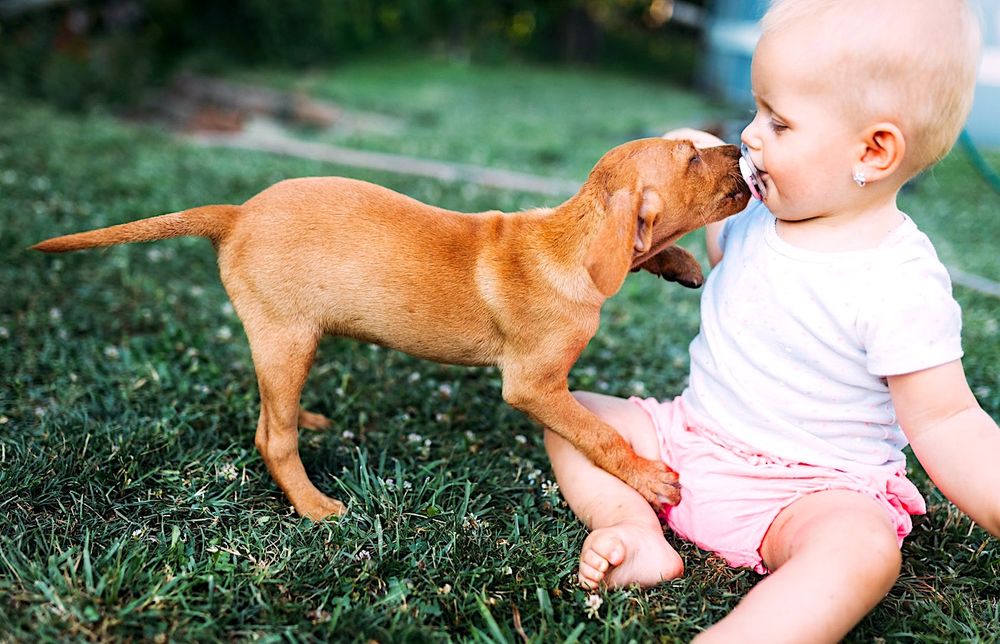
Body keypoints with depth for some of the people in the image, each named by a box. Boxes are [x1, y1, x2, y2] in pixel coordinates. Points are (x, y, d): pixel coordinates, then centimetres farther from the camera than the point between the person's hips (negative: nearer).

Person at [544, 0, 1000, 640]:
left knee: (864, 547, -37)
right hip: (691, 442, 7)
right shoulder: (764, 214, 1)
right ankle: (635, 528, -18)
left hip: (811, 488, -6)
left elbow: (947, 425, -18)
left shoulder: (901, 286, -20)